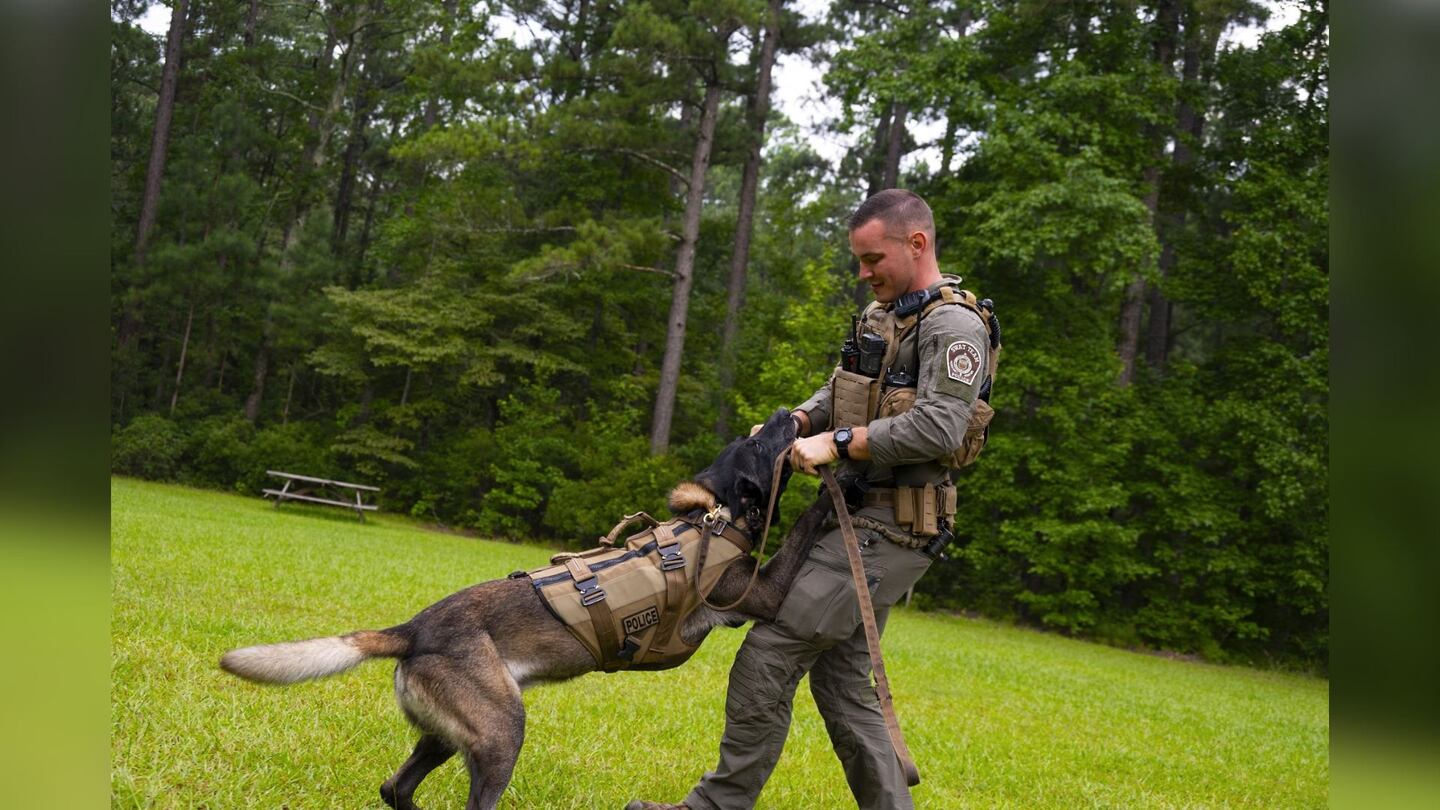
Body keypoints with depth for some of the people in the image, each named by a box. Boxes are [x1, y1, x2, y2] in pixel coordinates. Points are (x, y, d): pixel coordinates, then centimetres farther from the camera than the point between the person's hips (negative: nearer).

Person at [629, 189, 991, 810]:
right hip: (853, 515, 10)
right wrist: (792, 423, 1)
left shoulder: (953, 327, -12)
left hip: (885, 533, -10)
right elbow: (836, 395, 22)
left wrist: (837, 443, -21)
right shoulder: (880, 315, 17)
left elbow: (937, 427, -24)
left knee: (767, 656, -10)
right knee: (840, 677, 13)